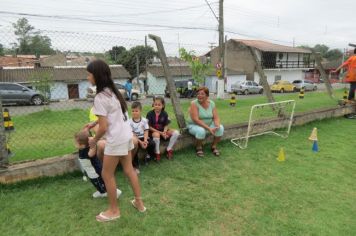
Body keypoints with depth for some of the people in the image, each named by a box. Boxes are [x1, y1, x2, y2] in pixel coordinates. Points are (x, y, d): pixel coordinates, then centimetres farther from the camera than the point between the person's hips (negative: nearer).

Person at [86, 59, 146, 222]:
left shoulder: (100, 97, -19)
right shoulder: (113, 91, 9)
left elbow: (104, 127, -19)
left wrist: (94, 140, -2)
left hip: (116, 140, -9)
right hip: (127, 135, 9)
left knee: (107, 175, 9)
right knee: (129, 169, 19)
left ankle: (114, 211, 24)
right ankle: (139, 202, 32)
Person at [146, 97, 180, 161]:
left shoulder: (164, 114, 0)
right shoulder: (150, 114, -10)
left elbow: (166, 125, 3)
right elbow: (149, 127, -10)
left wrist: (164, 132, -20)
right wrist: (160, 133, -17)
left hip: (163, 131, 4)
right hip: (153, 131, -4)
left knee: (176, 133, -16)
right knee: (156, 135, -39)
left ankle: (169, 149, -3)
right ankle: (157, 153, -20)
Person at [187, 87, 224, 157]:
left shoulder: (211, 103, -3)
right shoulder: (194, 104, -18)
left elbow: (216, 118, -4)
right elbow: (196, 120, -26)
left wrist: (217, 126, -27)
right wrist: (209, 128, -32)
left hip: (209, 124, 5)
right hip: (194, 125, -5)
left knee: (221, 128, -18)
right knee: (201, 131, -36)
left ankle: (214, 146, 3)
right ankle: (199, 148, -7)